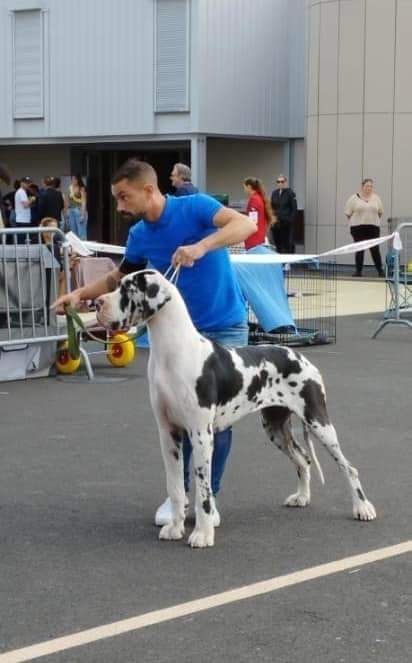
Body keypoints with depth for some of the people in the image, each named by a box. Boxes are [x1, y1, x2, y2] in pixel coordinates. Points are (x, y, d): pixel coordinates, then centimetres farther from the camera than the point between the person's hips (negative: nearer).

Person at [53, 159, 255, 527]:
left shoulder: (195, 207, -17)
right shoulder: (139, 236, 0)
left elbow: (246, 224, -31)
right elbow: (119, 278, 16)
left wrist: (201, 246, -44)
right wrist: (82, 293, -1)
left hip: (225, 327, -5)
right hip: (181, 330, 5)